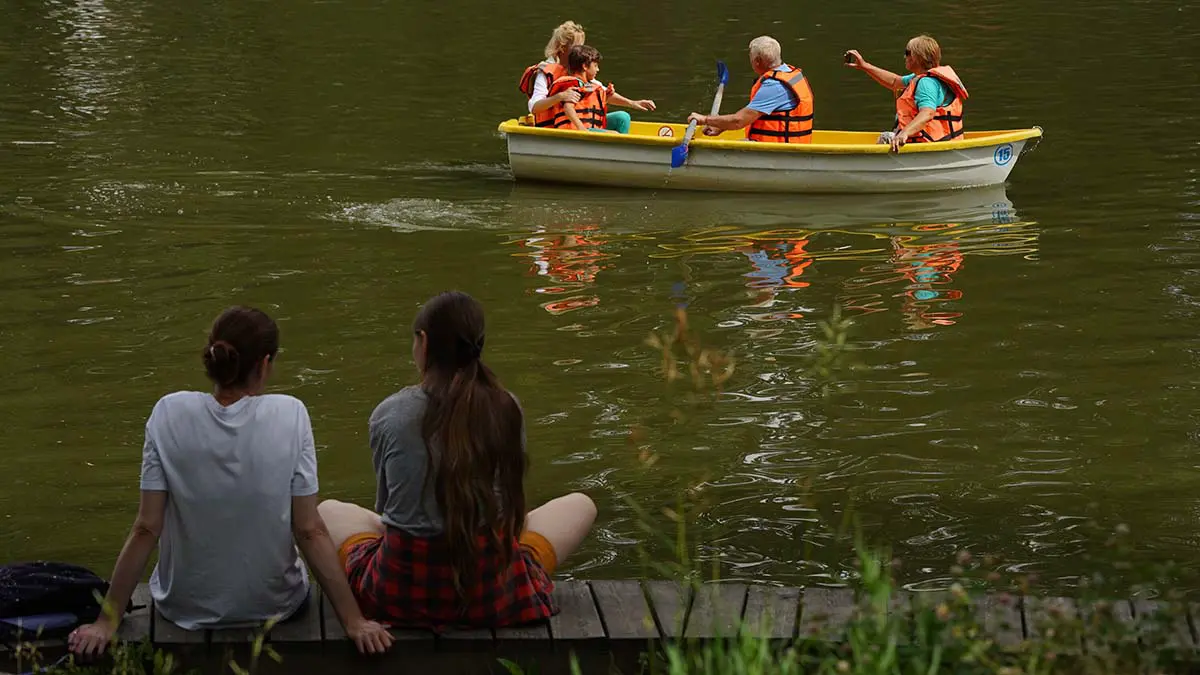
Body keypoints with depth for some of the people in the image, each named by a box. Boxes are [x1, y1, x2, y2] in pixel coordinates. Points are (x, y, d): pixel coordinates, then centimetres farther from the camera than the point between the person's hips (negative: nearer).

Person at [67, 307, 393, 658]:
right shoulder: (289, 415, -17)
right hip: (273, 604, -1)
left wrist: (107, 622, -8)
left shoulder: (170, 414, -15)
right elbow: (310, 531, -17)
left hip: (186, 607, 1)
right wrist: (353, 621, -11)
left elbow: (146, 530, -15)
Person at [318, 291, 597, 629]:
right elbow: (510, 501, 8)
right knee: (580, 505, 26)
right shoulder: (506, 410, -6)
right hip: (493, 592, -1)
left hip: (401, 592, 1)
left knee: (329, 511, 33)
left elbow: (386, 508, 7)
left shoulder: (389, 415, -8)